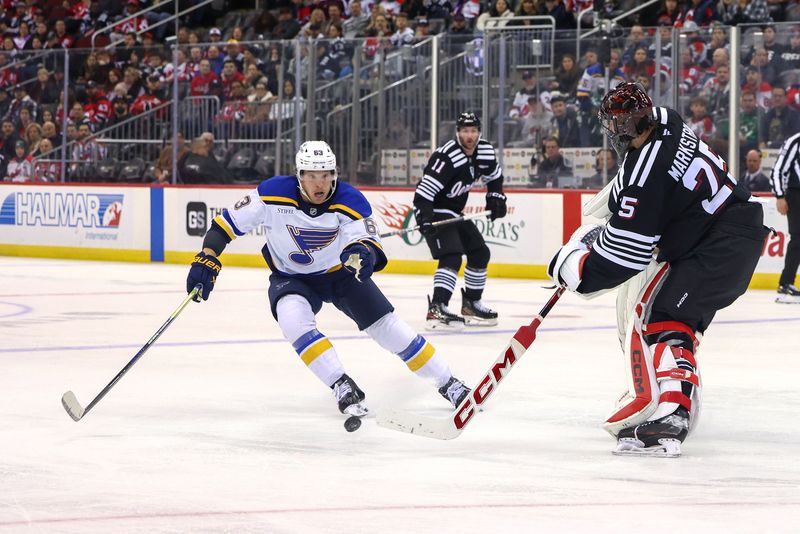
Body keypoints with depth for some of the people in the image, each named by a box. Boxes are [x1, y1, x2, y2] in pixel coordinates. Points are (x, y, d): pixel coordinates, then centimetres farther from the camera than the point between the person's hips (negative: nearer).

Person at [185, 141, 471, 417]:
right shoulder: (274, 194, -25)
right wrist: (207, 258, -25)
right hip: (291, 278, 0)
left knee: (388, 326, -6)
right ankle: (342, 386, -28)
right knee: (293, 317, -33)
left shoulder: (350, 201, -24)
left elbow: (367, 239, -36)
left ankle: (447, 383, 9)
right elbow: (229, 222, -15)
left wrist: (364, 253, -60)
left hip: (340, 272, 1)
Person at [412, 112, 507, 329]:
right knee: (451, 257, -24)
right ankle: (436, 309, -33)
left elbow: (494, 176, 20)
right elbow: (424, 191, -31)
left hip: (455, 212, 9)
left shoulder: (485, 152, -2)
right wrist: (424, 218, -41)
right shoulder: (446, 157, -27)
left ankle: (471, 304, 30)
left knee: (480, 253, 14)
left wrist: (495, 197, 9)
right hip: (435, 211, -9)